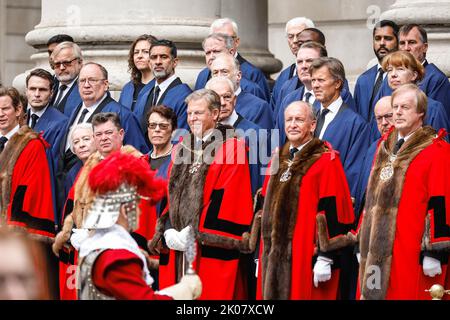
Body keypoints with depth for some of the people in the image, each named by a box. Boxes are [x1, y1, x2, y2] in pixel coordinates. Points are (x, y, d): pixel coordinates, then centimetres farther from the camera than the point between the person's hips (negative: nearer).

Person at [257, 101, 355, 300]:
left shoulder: (326, 162, -6)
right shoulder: (278, 160, 15)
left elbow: (333, 213, -12)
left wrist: (326, 258, -18)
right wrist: (261, 255, 16)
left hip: (307, 262, -6)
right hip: (275, 259, 6)